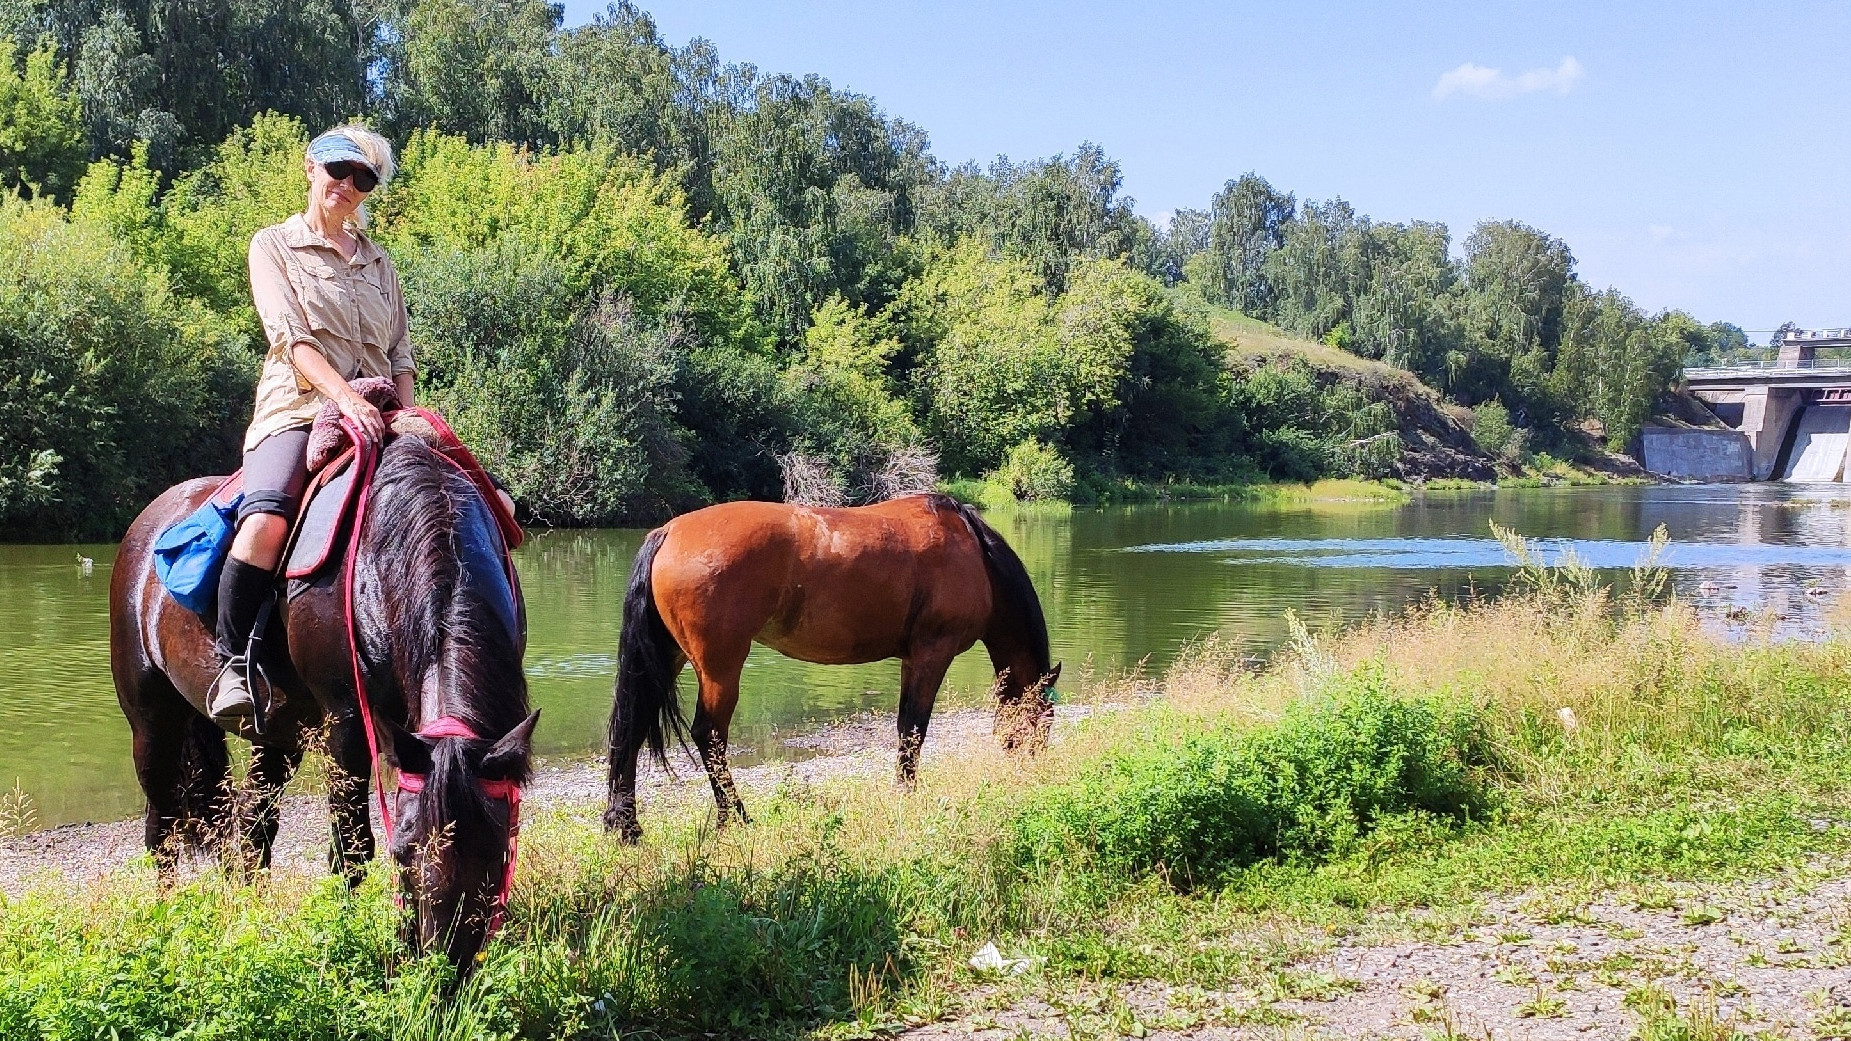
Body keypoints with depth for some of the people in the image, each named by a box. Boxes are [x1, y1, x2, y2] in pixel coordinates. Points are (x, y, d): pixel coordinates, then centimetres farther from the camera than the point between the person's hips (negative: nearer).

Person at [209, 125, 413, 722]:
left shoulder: (379, 265, 23)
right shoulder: (274, 246, 9)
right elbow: (290, 337, -6)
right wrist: (344, 396, -22)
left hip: (376, 420, 5)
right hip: (298, 409, -4)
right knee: (266, 523, -33)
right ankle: (234, 666, -20)